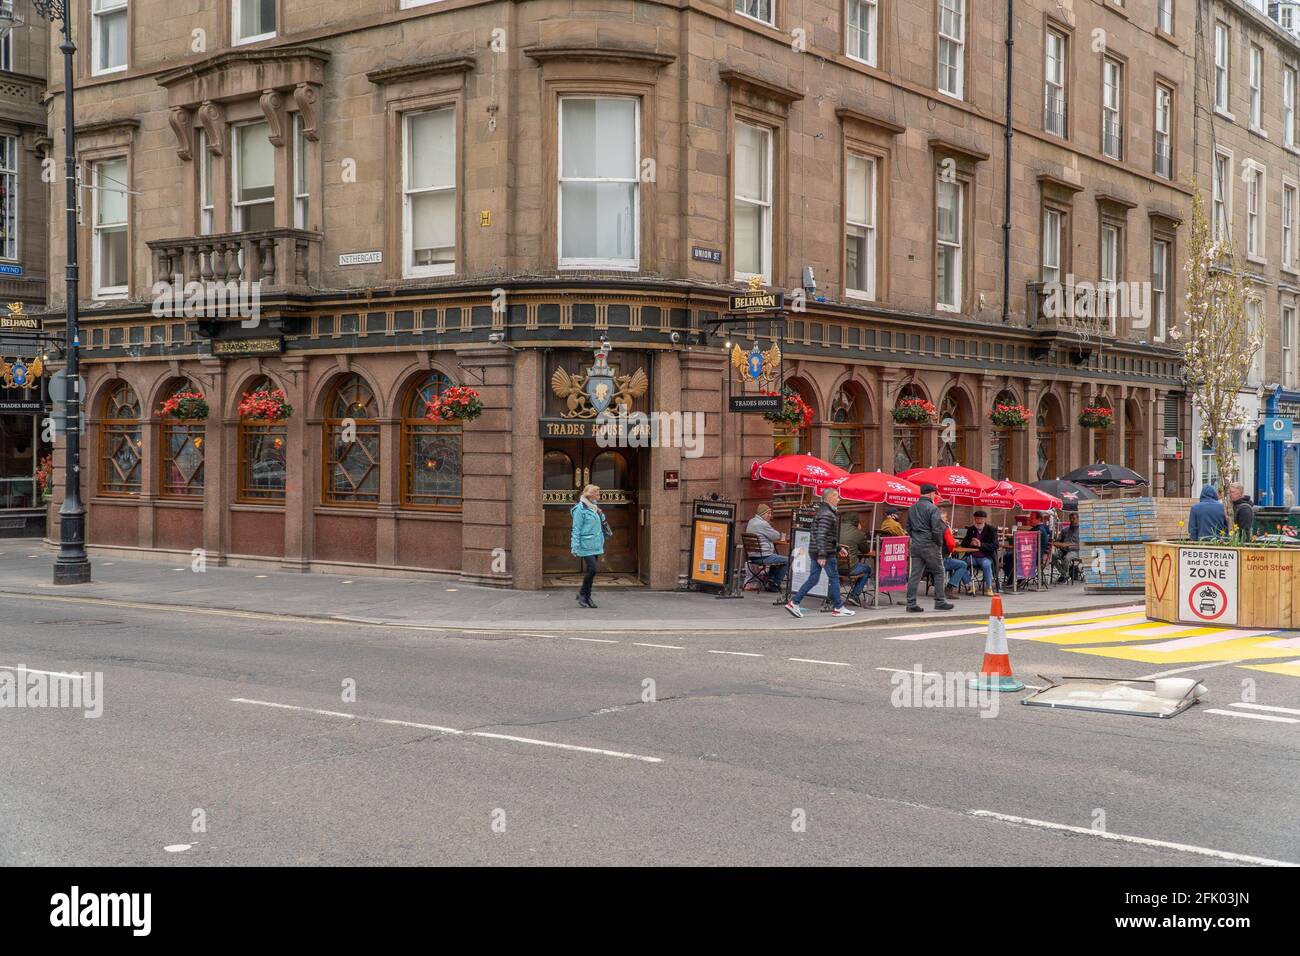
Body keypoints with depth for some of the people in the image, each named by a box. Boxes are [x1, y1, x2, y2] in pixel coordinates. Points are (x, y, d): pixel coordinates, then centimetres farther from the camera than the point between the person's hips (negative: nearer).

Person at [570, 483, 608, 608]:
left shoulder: (595, 508, 12)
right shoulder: (580, 509, -10)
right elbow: (576, 529, -12)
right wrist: (575, 547, -14)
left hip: (595, 545, 8)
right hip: (586, 545, -8)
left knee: (590, 571, 9)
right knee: (592, 569, -12)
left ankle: (586, 596, 15)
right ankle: (582, 593, 3)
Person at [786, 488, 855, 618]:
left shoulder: (823, 511, 17)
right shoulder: (827, 514, -16)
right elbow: (821, 536, -24)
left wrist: (838, 548, 29)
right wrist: (822, 555, -28)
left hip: (815, 552, 10)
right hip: (826, 552, -10)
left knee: (813, 579, 9)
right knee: (834, 578, 1)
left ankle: (794, 603, 5)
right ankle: (838, 608, 9)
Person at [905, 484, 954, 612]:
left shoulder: (912, 508, 10)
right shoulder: (932, 508, -13)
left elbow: (908, 527, 14)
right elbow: (936, 529, -16)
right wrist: (940, 543, -2)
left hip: (915, 545, 6)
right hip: (929, 545, -6)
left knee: (915, 574, 5)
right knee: (938, 573, 7)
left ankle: (911, 604, 2)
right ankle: (939, 602, 9)